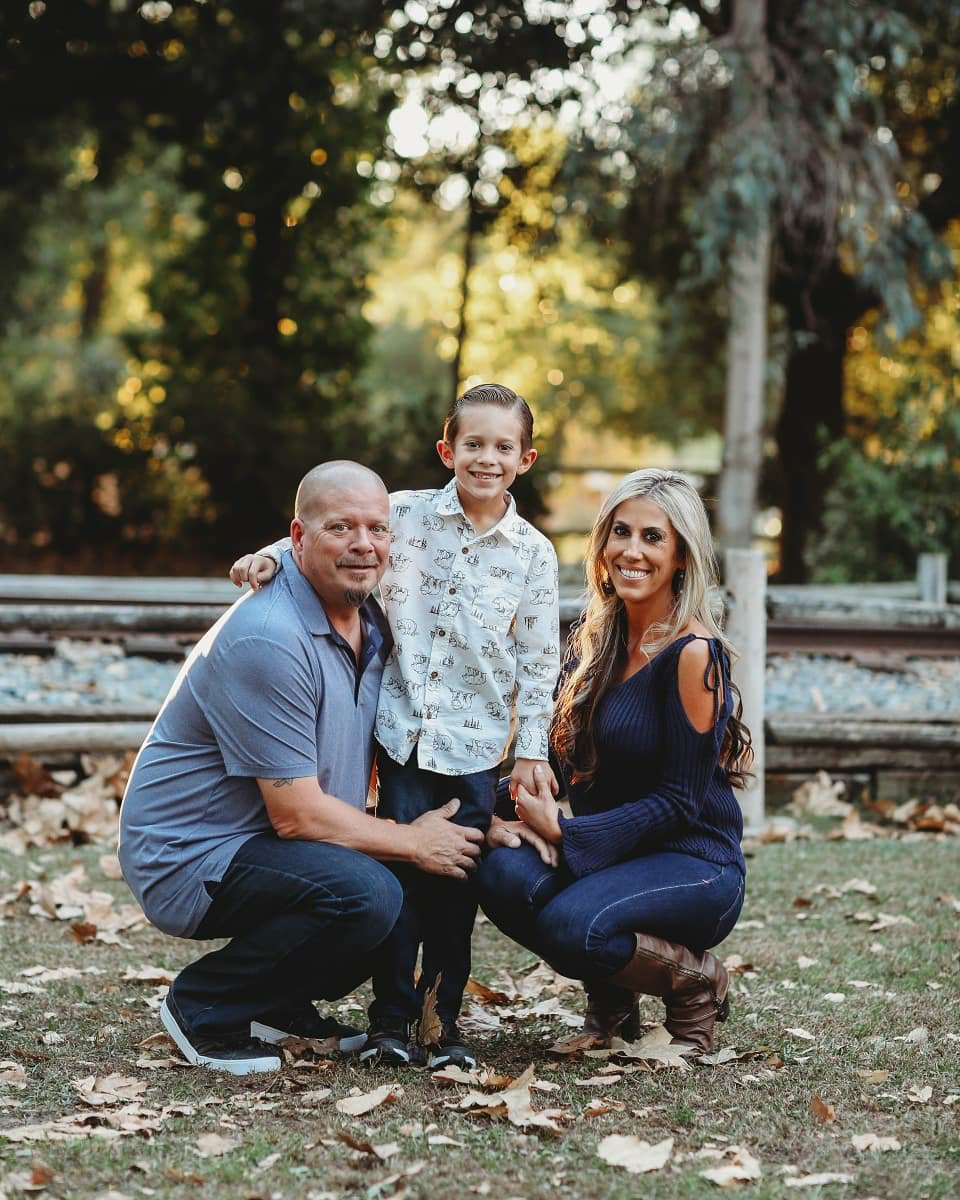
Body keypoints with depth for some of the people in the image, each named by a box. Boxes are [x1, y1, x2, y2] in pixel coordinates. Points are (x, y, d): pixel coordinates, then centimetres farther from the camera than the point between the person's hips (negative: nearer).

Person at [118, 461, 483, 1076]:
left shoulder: (372, 625, 6)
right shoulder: (268, 640, -24)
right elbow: (297, 814, -23)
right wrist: (414, 843, -13)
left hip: (259, 844, 9)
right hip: (190, 857, -9)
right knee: (364, 894, -30)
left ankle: (280, 1005, 14)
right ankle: (203, 1006, -8)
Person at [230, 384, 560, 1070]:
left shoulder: (533, 553, 0)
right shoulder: (407, 514, 0)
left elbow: (540, 659, 3)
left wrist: (532, 750, 2)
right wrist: (271, 554, -8)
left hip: (477, 740, 0)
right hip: (404, 728, 0)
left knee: (457, 882, 4)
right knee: (400, 868, 0)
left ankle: (444, 1020, 16)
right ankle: (391, 1018, 10)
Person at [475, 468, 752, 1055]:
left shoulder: (693, 654, -14)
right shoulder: (597, 639, 7)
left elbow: (680, 801, -16)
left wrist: (564, 832, -22)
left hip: (695, 867, -6)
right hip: (618, 855, 6)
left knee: (572, 925, -34)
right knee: (501, 871, -25)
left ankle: (696, 983, -1)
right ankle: (612, 1006, 2)